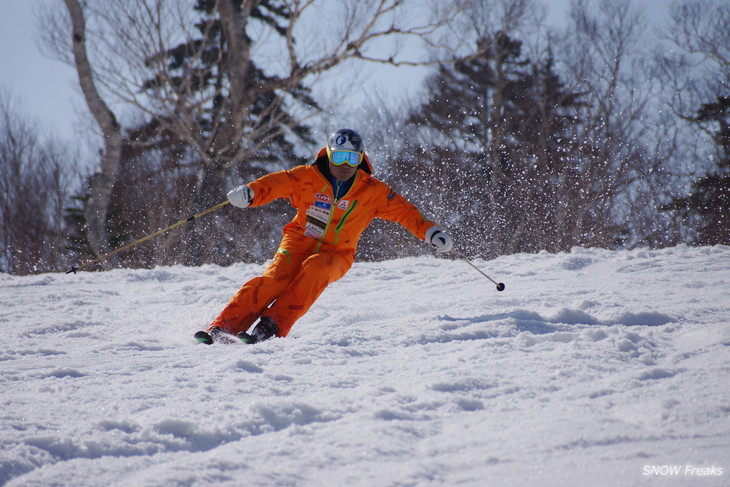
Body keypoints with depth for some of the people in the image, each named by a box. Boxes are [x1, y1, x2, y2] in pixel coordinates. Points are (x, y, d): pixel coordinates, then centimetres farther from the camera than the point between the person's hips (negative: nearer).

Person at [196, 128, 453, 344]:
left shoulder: (372, 191, -2)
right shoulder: (308, 177, -5)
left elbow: (404, 211, 3)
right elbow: (276, 183, -14)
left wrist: (431, 232, -8)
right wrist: (249, 192, -34)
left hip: (335, 255, 0)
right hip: (299, 244, 0)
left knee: (315, 268, -34)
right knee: (275, 279, -26)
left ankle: (272, 326, -40)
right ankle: (223, 327, -29)